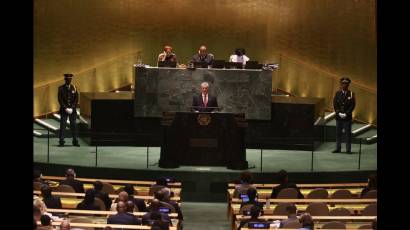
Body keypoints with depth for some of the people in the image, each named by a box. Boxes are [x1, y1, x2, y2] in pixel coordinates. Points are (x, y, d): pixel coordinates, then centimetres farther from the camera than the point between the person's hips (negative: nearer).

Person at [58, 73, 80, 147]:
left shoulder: (74, 88, 7)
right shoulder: (61, 88, 1)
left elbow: (76, 99, 4)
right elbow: (60, 99, -3)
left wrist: (72, 108, -7)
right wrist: (65, 108, -11)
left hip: (72, 110, 2)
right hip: (64, 109, -2)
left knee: (73, 125, 1)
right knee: (62, 125, -6)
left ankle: (75, 141, 4)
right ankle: (61, 142, -5)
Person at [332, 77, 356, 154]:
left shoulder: (351, 94, 0)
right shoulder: (337, 93, 6)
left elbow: (352, 105, -5)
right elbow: (335, 104, 2)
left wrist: (346, 114, -13)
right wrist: (339, 113, -10)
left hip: (347, 117, -2)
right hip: (338, 117, 2)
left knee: (348, 133, -1)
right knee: (338, 133, 6)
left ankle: (348, 149, 3)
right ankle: (338, 148, 12)